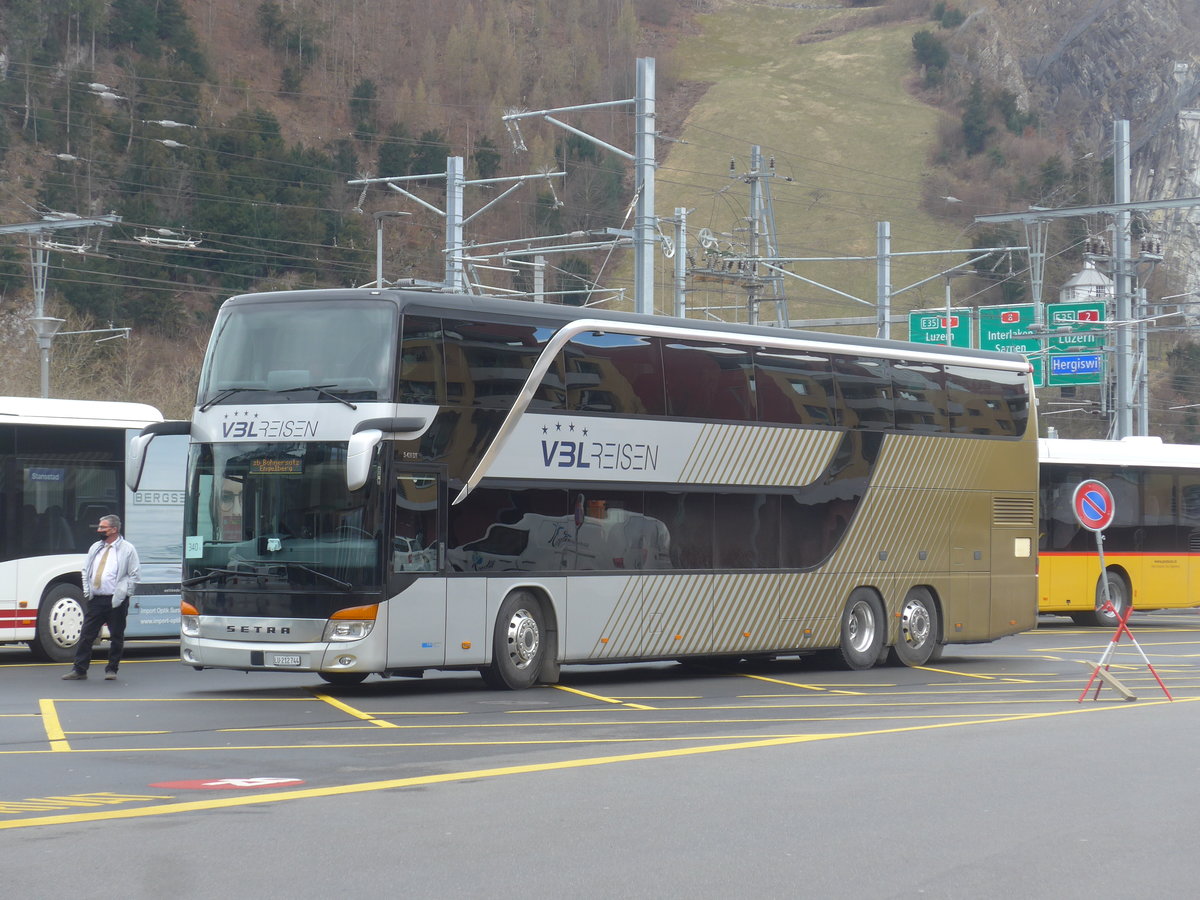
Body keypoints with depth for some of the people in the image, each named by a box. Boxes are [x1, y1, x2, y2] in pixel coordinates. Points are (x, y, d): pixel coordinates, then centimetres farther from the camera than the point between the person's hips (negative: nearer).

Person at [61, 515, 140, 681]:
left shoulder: (127, 549, -2)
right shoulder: (95, 548, 14)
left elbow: (134, 574, -3)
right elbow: (85, 571, 21)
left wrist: (122, 594, -10)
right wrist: (87, 590, 7)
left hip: (116, 602, -4)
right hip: (95, 600, 4)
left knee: (116, 637, 4)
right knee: (86, 635, 1)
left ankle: (111, 670, 15)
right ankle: (79, 670, 4)